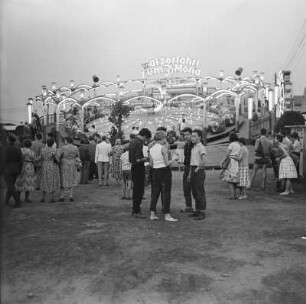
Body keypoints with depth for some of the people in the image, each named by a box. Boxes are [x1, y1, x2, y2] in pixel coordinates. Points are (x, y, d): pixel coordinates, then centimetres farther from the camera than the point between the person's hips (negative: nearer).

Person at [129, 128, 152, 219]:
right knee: (139, 190, -1)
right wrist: (145, 159, -6)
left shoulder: (132, 141, 11)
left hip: (133, 167, 10)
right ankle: (136, 211, 5)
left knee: (136, 190, 17)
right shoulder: (139, 143, -19)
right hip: (139, 168, -10)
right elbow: (138, 159, -25)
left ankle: (135, 209, 25)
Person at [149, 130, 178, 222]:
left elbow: (151, 164, 8)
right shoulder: (163, 148, -14)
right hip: (165, 171, -6)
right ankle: (167, 215, 6)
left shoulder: (151, 149, 6)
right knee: (166, 193, 1)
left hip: (155, 172, 6)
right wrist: (173, 159, 4)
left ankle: (152, 214, 14)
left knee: (155, 193, 11)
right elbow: (167, 163, -14)